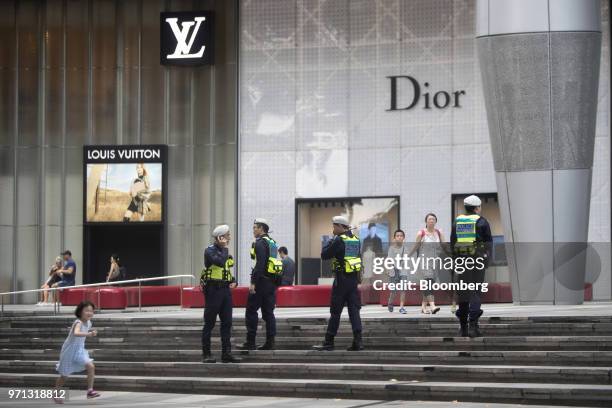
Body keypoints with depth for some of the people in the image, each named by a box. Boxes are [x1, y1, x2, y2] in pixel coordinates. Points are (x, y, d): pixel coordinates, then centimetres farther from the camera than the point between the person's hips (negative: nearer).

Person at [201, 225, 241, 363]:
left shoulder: (225, 251, 16)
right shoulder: (210, 250, -9)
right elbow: (220, 262, -28)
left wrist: (233, 281, 9)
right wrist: (224, 248, -15)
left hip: (226, 290, 8)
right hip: (213, 289, -8)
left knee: (227, 323, 5)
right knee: (209, 323, -2)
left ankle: (226, 353, 8)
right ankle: (206, 354, 3)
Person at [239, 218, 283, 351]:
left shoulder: (260, 243, -12)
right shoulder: (272, 242, 17)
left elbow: (260, 264, -21)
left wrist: (253, 282, -22)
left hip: (262, 281, -9)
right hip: (273, 282, 9)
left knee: (251, 311, -3)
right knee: (268, 312, 9)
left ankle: (250, 342, -5)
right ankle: (270, 342, 6)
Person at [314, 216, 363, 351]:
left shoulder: (339, 240, -13)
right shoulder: (355, 239, 10)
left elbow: (324, 255, -11)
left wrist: (330, 241, 2)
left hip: (342, 278, -7)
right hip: (354, 278, 7)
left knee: (335, 311, -1)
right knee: (354, 310, 5)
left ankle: (329, 342, 3)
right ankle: (357, 341, -2)